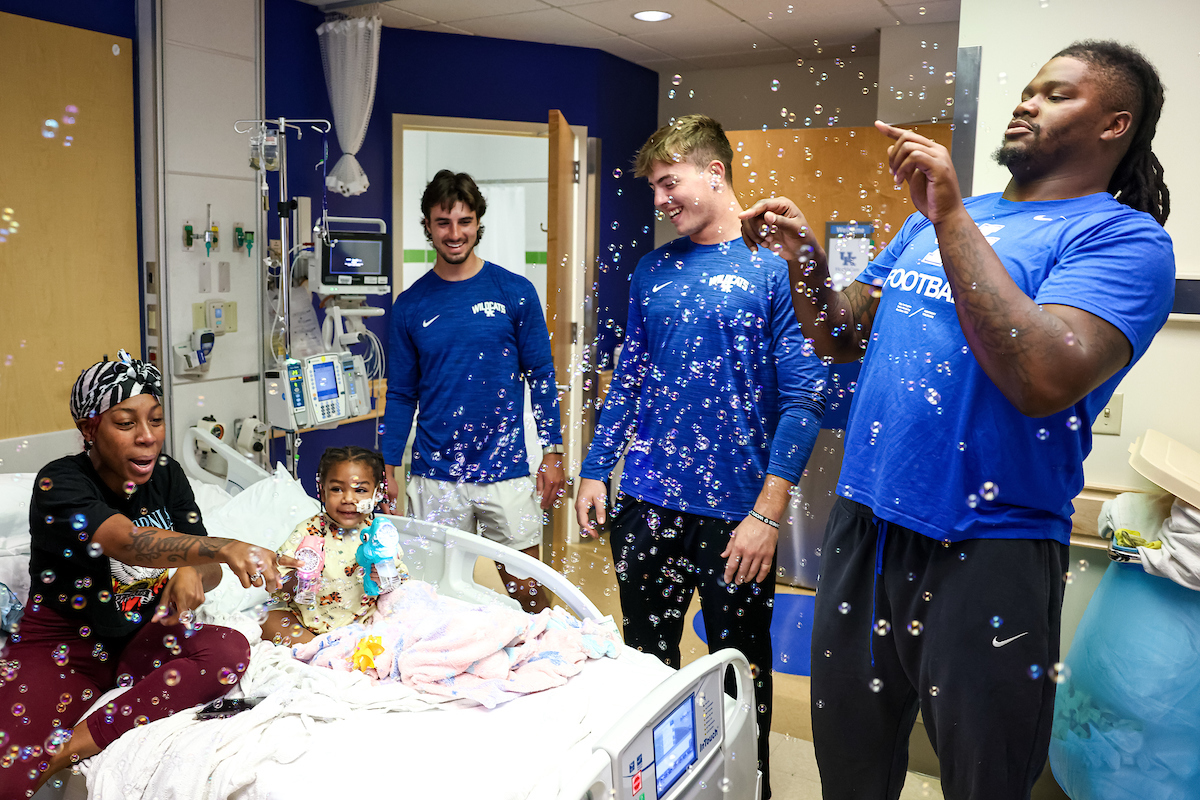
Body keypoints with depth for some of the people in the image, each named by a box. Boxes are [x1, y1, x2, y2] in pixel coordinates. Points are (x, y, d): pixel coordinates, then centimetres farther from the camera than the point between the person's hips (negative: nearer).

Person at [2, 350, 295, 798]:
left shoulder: (166, 475, 0)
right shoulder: (60, 484, -17)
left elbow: (209, 570, 0)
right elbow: (130, 542, -37)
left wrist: (193, 573, -26)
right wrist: (226, 548, -55)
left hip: (142, 640, 6)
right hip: (62, 646, -5)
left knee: (230, 649, -28)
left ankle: (72, 746, -23)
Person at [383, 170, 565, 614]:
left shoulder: (515, 292, 0)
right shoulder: (411, 305, 4)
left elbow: (540, 376, 4)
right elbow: (401, 394, 9)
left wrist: (552, 453, -1)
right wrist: (388, 469, 5)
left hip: (507, 472, -1)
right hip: (435, 478, 1)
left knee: (527, 590, 6)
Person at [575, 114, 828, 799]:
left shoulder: (777, 266, -7)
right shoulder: (653, 271, 9)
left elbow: (804, 397, -12)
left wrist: (767, 512, -17)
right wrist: (596, 470, 9)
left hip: (736, 508, -5)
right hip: (647, 502, 5)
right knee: (645, 657, 17)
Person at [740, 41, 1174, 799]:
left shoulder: (1124, 238, -8)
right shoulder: (933, 219, 13)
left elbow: (1044, 381, -25)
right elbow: (843, 337, 13)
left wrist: (950, 217, -21)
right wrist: (806, 259, -6)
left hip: (985, 552, -5)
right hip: (862, 528, 6)